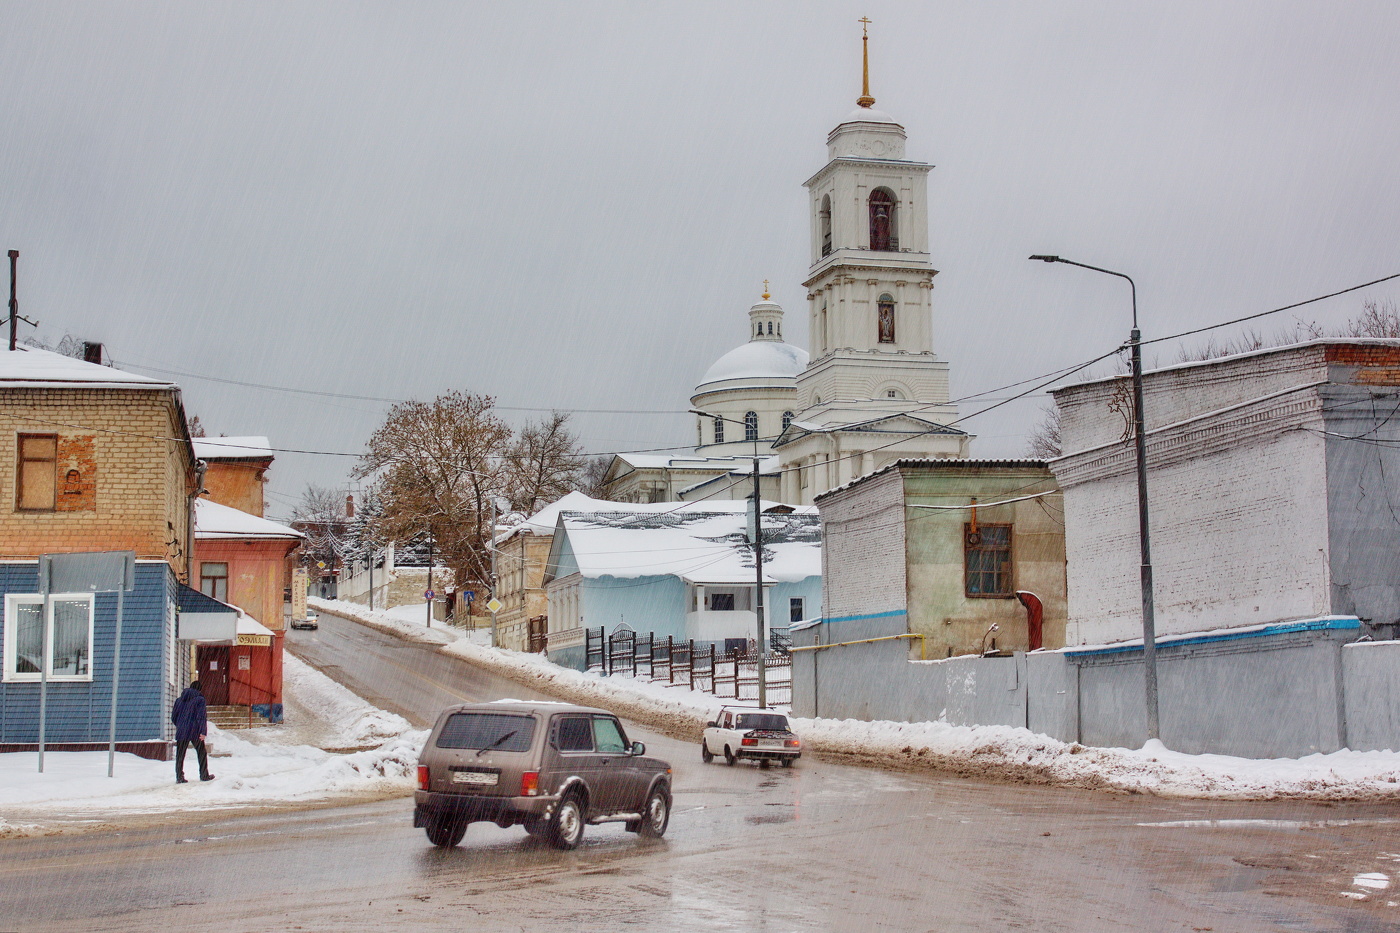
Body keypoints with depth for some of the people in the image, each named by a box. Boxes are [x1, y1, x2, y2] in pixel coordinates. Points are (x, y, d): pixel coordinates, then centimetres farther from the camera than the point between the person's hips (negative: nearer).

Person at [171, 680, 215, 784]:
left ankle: (179, 777, 0)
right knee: (202, 752, 12)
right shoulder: (200, 699, -4)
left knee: (180, 755, 6)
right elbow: (202, 717, -12)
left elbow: (173, 717, 12)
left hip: (181, 732, 3)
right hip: (195, 732, -3)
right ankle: (204, 775, 15)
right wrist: (203, 732, -15)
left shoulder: (180, 699, 9)